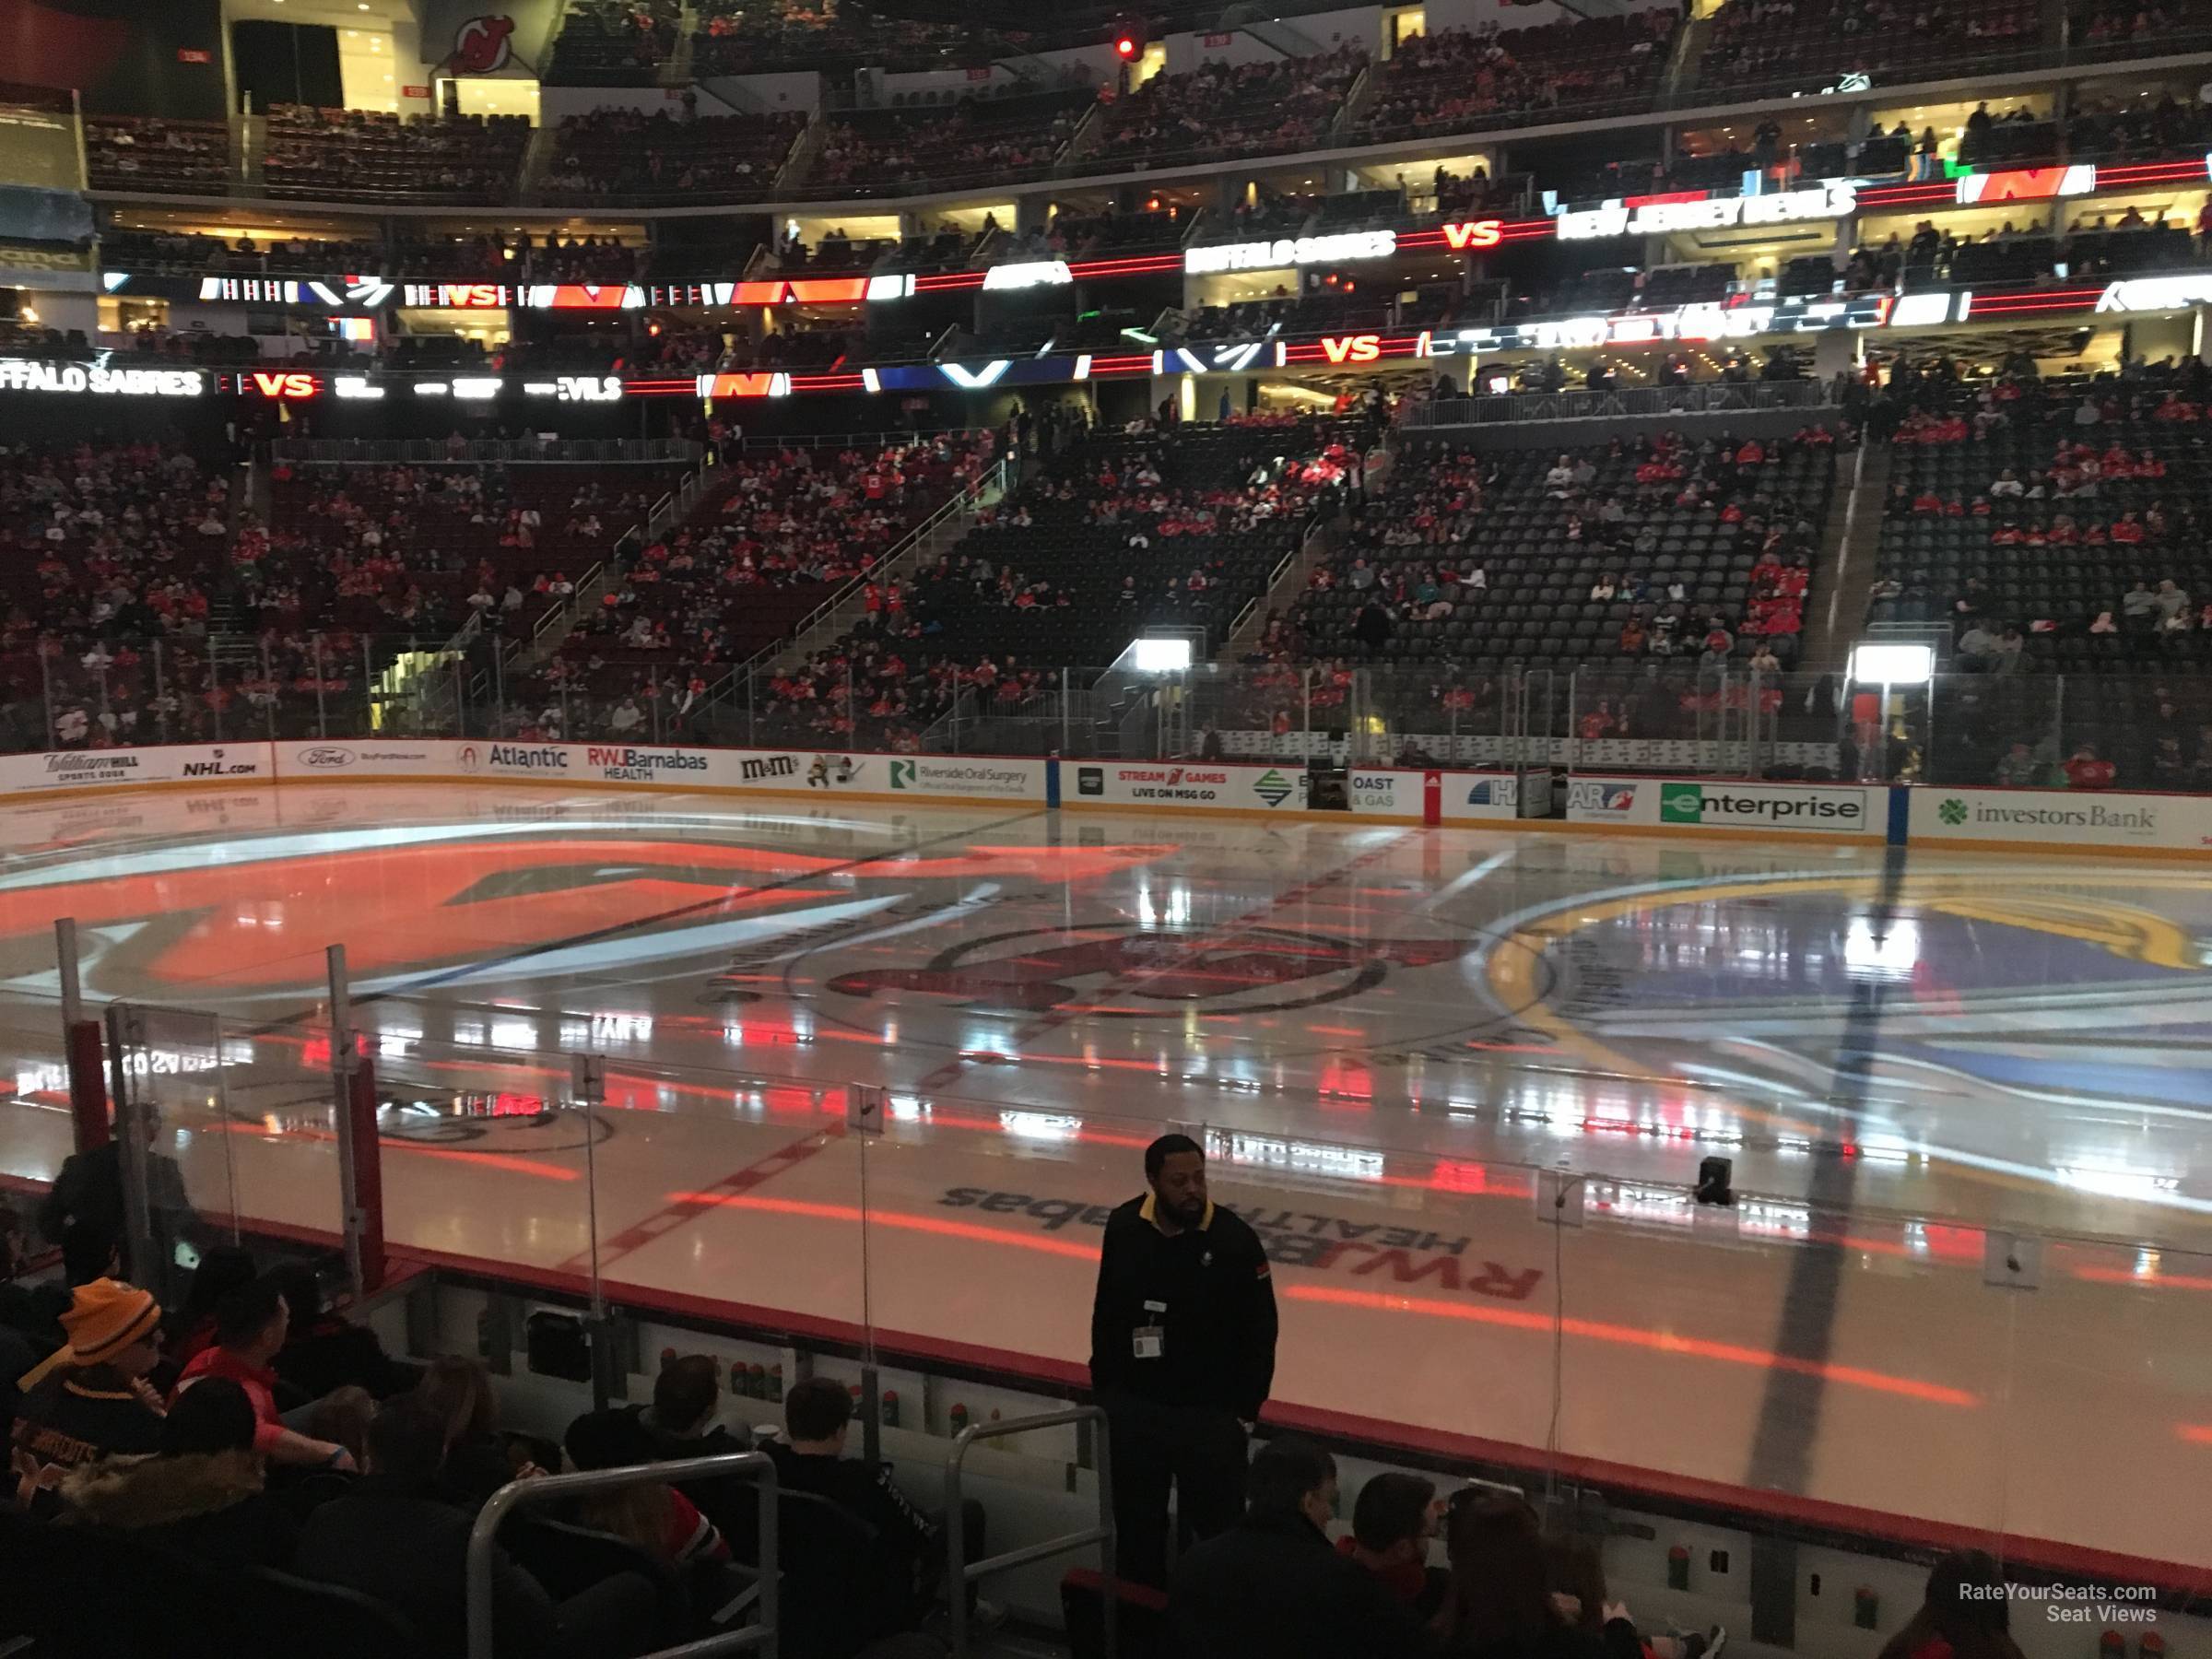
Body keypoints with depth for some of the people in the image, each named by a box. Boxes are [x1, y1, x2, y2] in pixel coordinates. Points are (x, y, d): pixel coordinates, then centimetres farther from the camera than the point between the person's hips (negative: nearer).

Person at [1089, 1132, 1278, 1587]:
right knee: (1137, 1522, 21)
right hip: (1134, 1407, 4)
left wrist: (1245, 1410, -7)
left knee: (1213, 1529, 9)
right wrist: (1104, 1386, 7)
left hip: (1211, 1414, -3)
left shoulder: (1235, 1239, -18)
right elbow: (1106, 1311, 5)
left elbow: (1259, 1331, -10)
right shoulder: (1124, 1227, -8)